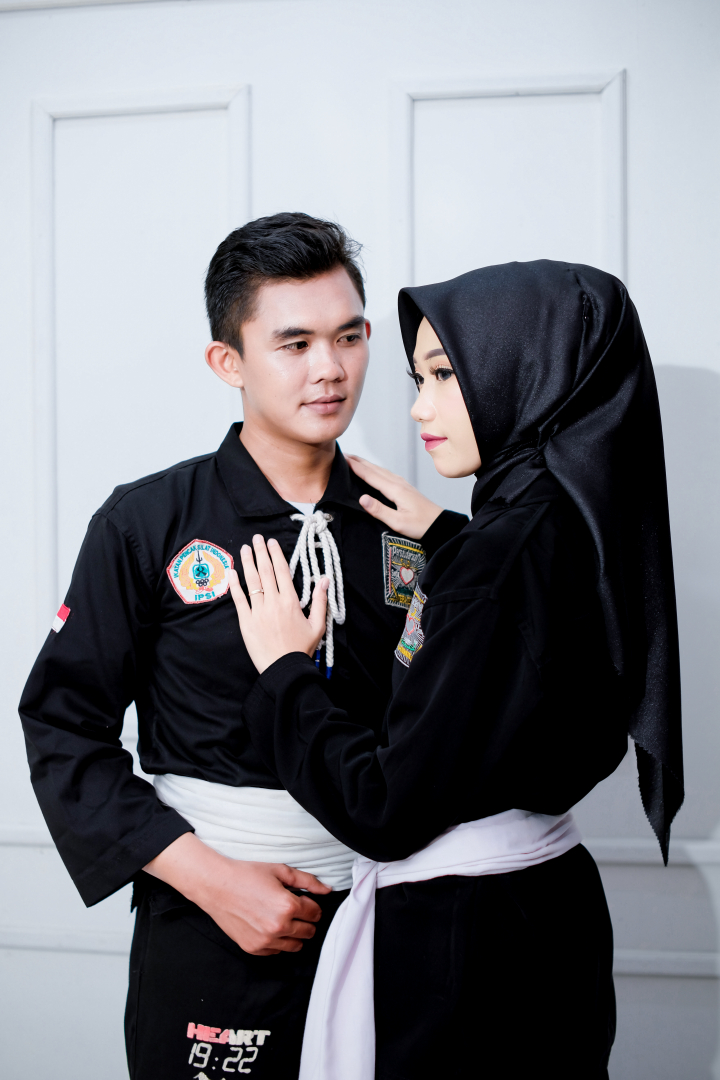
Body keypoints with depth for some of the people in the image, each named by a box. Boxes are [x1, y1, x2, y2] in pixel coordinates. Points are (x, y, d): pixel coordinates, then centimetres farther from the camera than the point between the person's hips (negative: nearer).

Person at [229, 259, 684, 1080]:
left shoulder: (510, 548, -24)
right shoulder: (576, 522, 2)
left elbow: (387, 811, -23)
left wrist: (283, 670, -9)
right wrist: (439, 545, 20)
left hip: (460, 948, -9)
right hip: (549, 905, 9)